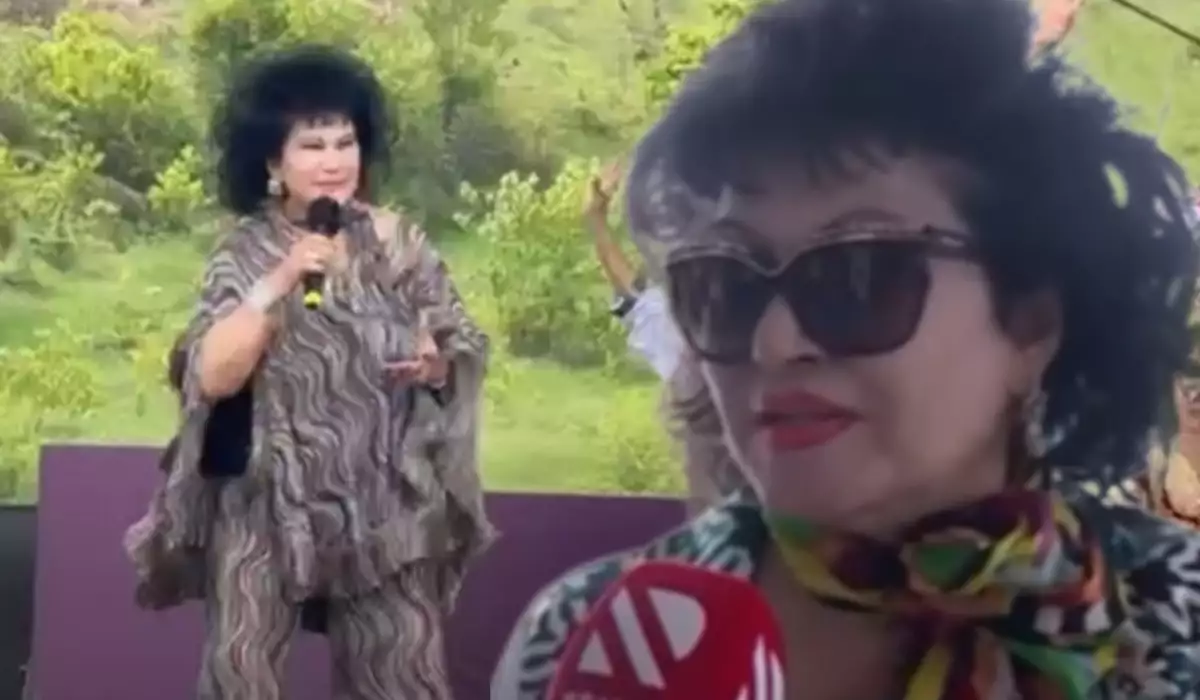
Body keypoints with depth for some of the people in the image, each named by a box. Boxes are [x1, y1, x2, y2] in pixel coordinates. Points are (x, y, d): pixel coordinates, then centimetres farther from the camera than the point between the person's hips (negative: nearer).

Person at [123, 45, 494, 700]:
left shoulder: (397, 240, 1)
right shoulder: (243, 255, -3)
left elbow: (461, 347, 8)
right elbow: (213, 377, -14)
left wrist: (436, 364, -14)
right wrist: (278, 283, -20)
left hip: (385, 499, 1)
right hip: (268, 501, -1)